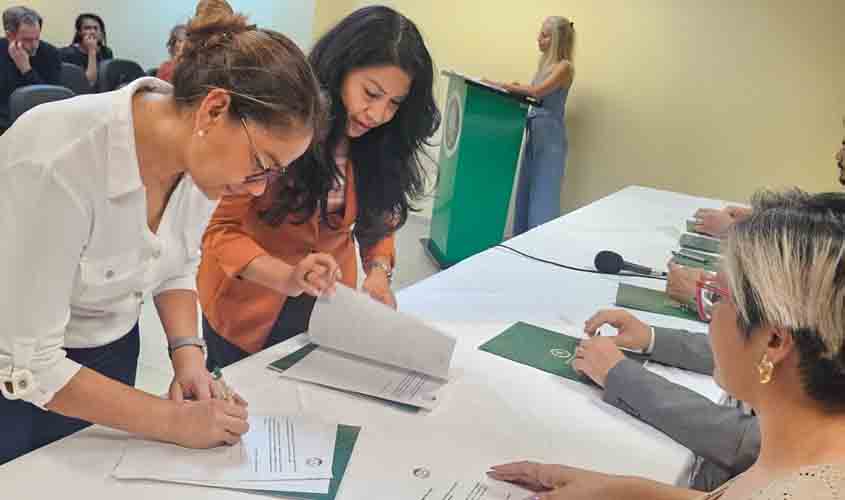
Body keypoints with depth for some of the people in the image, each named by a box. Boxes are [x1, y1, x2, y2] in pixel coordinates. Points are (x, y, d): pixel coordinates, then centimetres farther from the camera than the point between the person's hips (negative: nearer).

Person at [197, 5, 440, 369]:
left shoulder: (381, 144, -9)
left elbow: (378, 221, 3)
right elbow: (222, 230, -21)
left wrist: (379, 270, -19)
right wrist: (288, 277, -38)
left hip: (326, 309, 3)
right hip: (248, 309, -3)